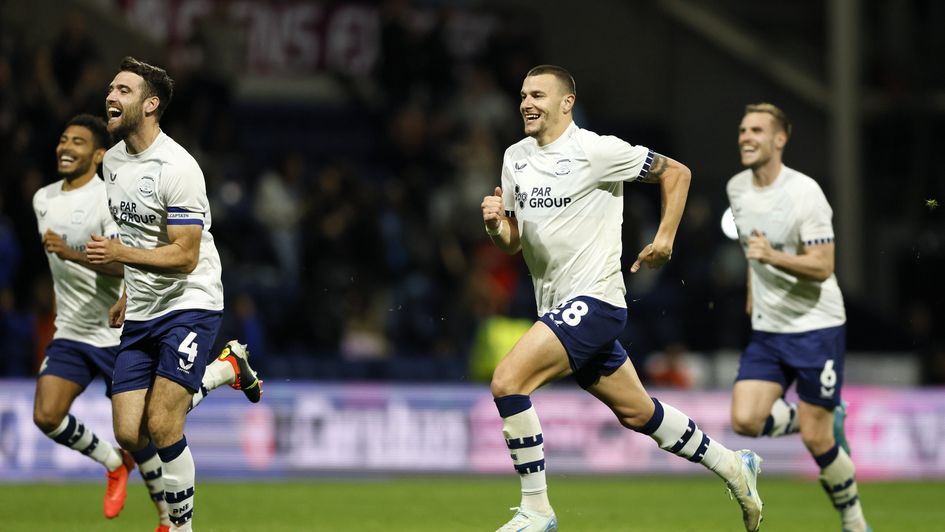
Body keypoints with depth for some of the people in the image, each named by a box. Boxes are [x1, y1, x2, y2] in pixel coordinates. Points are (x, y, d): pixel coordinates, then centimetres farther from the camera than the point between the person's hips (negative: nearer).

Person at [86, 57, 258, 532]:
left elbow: (185, 256, -21)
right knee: (130, 435, -1)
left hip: (189, 304, -8)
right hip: (141, 314, 8)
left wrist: (121, 254, -30)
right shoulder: (112, 161, 8)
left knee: (161, 428, -17)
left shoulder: (177, 167, -18)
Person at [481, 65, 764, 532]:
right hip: (559, 308, 8)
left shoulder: (595, 151, -10)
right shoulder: (515, 158, 10)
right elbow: (512, 243, 15)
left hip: (594, 300, -8)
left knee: (507, 381, -21)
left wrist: (665, 238, -7)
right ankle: (733, 466, 34)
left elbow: (676, 172, -1)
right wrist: (496, 225, -7)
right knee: (637, 413, 16)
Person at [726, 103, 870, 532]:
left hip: (817, 327, -6)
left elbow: (823, 267, -20)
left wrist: (774, 257, -34)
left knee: (815, 438, -5)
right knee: (746, 420, -13)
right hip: (767, 331, 6)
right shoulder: (737, 188, 5)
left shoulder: (804, 192, -16)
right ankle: (828, 423, 14)